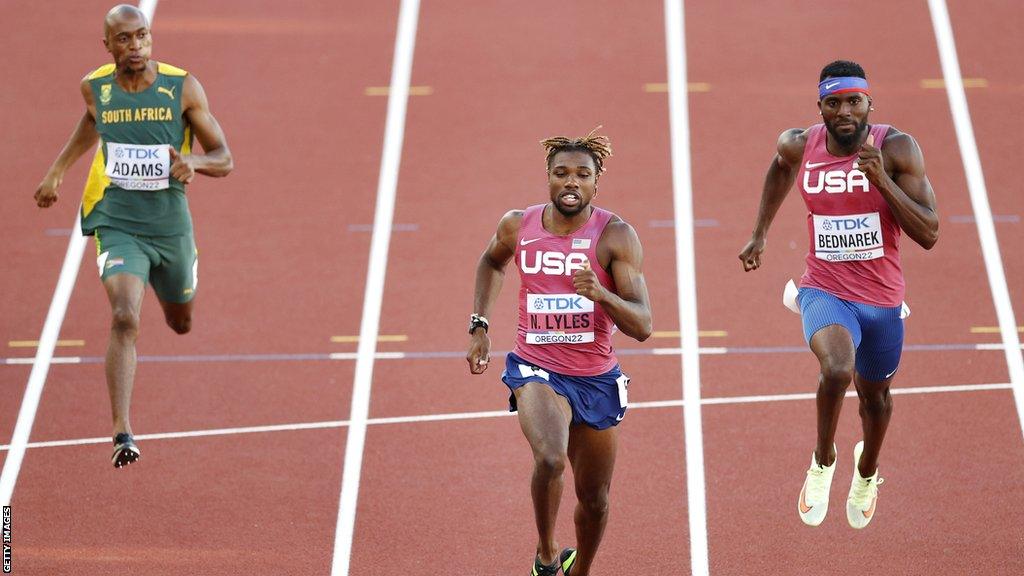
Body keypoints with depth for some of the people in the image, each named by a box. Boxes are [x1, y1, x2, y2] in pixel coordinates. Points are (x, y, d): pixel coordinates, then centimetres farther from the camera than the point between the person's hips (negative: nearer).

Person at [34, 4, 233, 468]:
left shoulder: (183, 89, -11)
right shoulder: (95, 88, -5)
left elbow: (224, 159, -7)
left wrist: (194, 162, -29)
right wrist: (56, 171, 20)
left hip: (171, 226, 1)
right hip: (118, 226, -1)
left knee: (181, 324, 24)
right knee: (124, 318, -24)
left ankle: (174, 295, 64)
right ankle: (122, 434, -28)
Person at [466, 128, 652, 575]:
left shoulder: (616, 236, -14)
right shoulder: (518, 226, -5)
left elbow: (642, 327, -18)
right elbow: (492, 261, 21)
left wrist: (600, 293, -36)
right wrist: (479, 325, 12)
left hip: (595, 379, 1)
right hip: (536, 370, -1)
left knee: (594, 500, 14)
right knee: (550, 459, -31)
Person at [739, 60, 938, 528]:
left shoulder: (896, 149, -16)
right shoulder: (800, 146, -8)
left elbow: (928, 235, -19)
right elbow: (781, 166, 20)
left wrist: (882, 180, -30)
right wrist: (760, 234, 19)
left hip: (882, 299, 1)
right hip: (825, 292, -1)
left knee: (874, 394, 22)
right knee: (837, 370, -31)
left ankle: (866, 470, 56)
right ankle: (823, 462, -3)